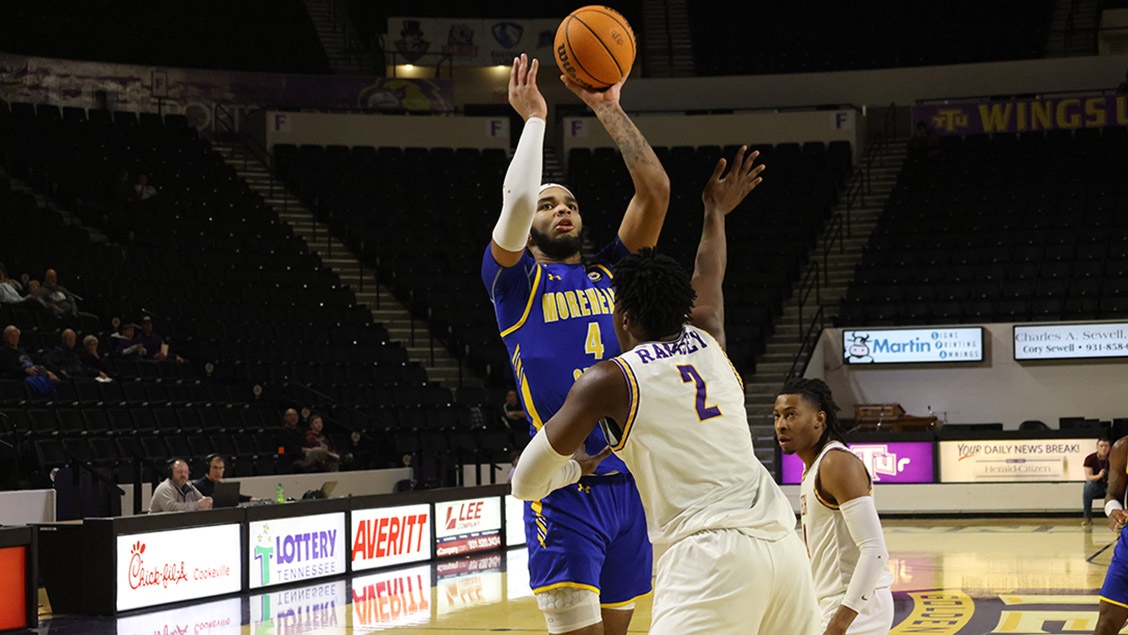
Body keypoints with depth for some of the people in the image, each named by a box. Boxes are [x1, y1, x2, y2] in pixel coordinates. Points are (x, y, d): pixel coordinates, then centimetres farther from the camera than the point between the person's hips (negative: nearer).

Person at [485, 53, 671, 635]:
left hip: (631, 483, 5)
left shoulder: (610, 274, 17)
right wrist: (534, 117, -5)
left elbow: (655, 190, 8)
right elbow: (515, 200, -16)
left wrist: (607, 107, 6)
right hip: (565, 492, -5)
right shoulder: (514, 279, 3)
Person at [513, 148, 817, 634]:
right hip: (781, 540, 7)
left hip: (709, 553, -6)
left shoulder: (608, 381, 3)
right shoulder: (707, 340, 18)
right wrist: (716, 212, 60)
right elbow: (708, 277, 43)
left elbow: (526, 484, 9)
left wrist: (575, 467, 29)